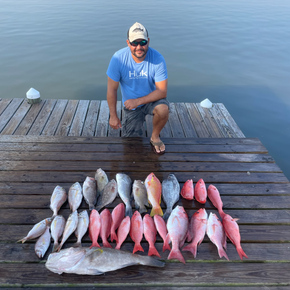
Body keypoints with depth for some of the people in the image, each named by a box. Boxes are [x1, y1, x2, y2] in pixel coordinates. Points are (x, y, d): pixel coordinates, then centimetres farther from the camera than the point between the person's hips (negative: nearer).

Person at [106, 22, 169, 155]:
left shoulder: (157, 58, -22)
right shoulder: (118, 58, -20)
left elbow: (162, 91, -22)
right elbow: (112, 89, -12)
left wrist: (138, 101, -30)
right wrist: (113, 115, -10)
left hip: (152, 99, -1)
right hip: (130, 104, 1)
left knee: (163, 109, -36)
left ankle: (155, 137, -4)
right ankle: (138, 121, 36)